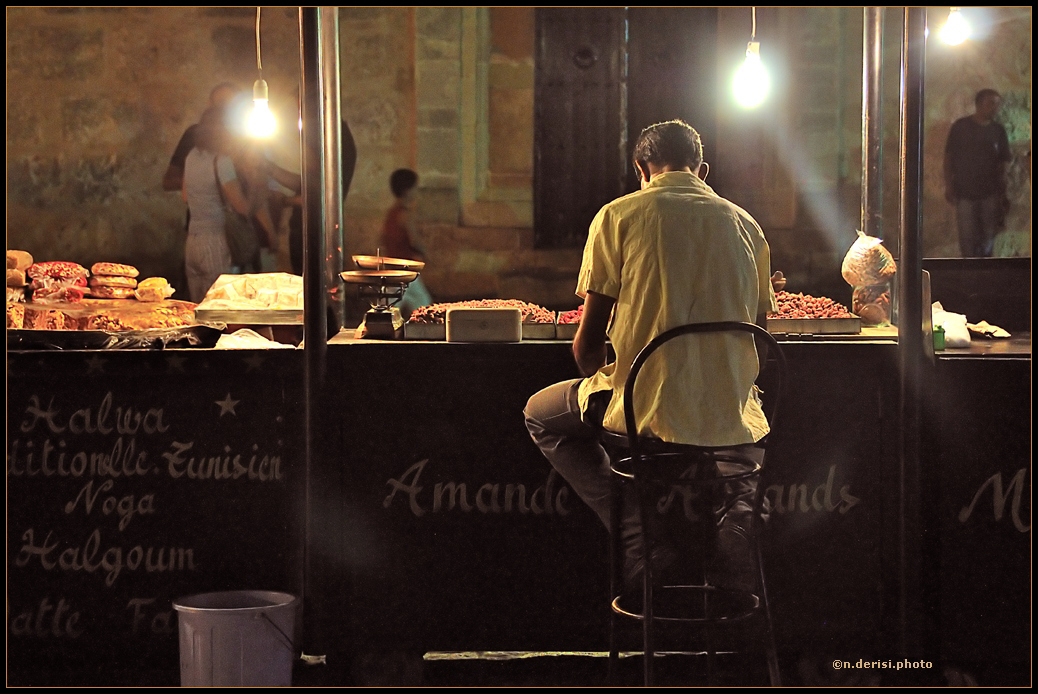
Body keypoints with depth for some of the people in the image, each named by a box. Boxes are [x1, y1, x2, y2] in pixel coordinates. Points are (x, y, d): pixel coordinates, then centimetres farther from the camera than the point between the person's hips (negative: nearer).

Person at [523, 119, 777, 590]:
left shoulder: (618, 216, -2)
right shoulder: (744, 224, 8)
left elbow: (589, 341, -2)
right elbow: (756, 333, 14)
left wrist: (598, 385, 20)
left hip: (648, 410, -3)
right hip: (731, 418, 4)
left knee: (541, 414, 25)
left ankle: (641, 542, 10)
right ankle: (736, 514, 10)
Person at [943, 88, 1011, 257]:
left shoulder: (998, 130, 4)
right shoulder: (960, 126, -2)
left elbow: (1002, 164, 6)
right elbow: (948, 157, 1)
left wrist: (1002, 193, 0)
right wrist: (948, 185, -4)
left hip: (990, 193, 2)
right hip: (965, 191, -2)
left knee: (988, 234, 5)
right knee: (967, 236, -1)